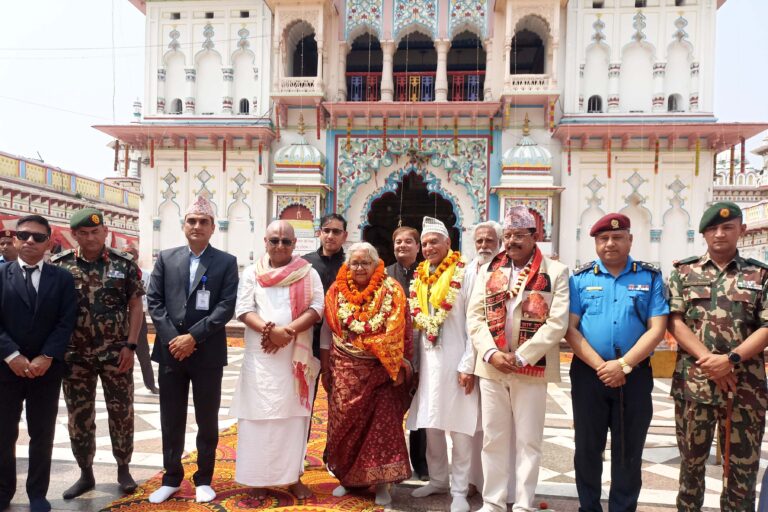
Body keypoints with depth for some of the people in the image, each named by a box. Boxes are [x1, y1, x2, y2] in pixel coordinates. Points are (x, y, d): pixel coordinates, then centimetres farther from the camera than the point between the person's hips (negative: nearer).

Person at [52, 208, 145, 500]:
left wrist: (130, 346, -8)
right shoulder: (59, 265, 0)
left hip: (115, 353, -1)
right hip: (74, 355, 1)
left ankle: (123, 469, 24)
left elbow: (136, 306, -1)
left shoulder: (124, 264, -3)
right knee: (79, 416, 10)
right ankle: (86, 474, 27)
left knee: (121, 412, 7)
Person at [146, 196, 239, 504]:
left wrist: (194, 336, -15)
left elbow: (227, 306, -8)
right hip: (170, 350, 2)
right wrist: (171, 338, -10)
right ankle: (171, 479, 29)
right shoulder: (166, 258, 8)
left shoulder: (226, 262, 0)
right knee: (171, 420, 12)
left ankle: (203, 480, 24)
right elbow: (154, 301, 2)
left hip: (207, 353, -2)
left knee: (207, 420, 9)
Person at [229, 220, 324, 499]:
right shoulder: (252, 273, 6)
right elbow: (243, 310, -1)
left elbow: (317, 307, -4)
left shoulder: (308, 273, 6)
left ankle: (293, 475, 17)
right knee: (259, 415, 3)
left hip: (297, 356, 0)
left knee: (294, 415, 6)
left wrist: (288, 331, -17)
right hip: (260, 356, 0)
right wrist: (270, 330, -17)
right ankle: (258, 477, 14)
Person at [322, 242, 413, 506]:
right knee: (345, 423, 7)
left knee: (383, 424, 0)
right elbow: (327, 331, 7)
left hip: (382, 370, -2)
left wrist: (400, 368, -8)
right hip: (345, 370, 2)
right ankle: (347, 478, 25)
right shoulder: (336, 292, 2)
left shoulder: (392, 291, -5)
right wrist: (326, 367, 6)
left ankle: (381, 482, 13)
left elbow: (400, 333, -5)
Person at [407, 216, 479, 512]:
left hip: (455, 360, -6)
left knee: (458, 427, 1)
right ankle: (438, 479, 31)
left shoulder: (464, 274, -8)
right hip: (427, 360, 6)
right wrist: (413, 361, 10)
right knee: (431, 425, 14)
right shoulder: (419, 278, 11)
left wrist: (468, 365, -14)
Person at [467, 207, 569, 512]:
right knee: (493, 438, 11)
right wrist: (491, 353, -10)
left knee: (528, 440, 7)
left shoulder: (556, 272, -1)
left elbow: (557, 322, -9)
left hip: (531, 368, -3)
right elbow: (475, 316, 4)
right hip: (491, 367, 3)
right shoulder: (488, 270, 9)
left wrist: (521, 357, -14)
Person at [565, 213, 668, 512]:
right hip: (588, 373, 1)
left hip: (635, 375, 0)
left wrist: (624, 365, -15)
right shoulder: (580, 278, 2)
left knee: (629, 451, 10)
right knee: (587, 448, 11)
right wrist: (600, 366, -13)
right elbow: (570, 328, -4)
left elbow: (657, 329, -5)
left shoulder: (651, 277, 2)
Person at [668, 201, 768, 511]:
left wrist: (730, 360, -15)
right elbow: (674, 322, -3)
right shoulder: (684, 272, 5)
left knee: (743, 465, 10)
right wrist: (709, 361, -14)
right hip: (693, 383, 0)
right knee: (692, 460, 13)